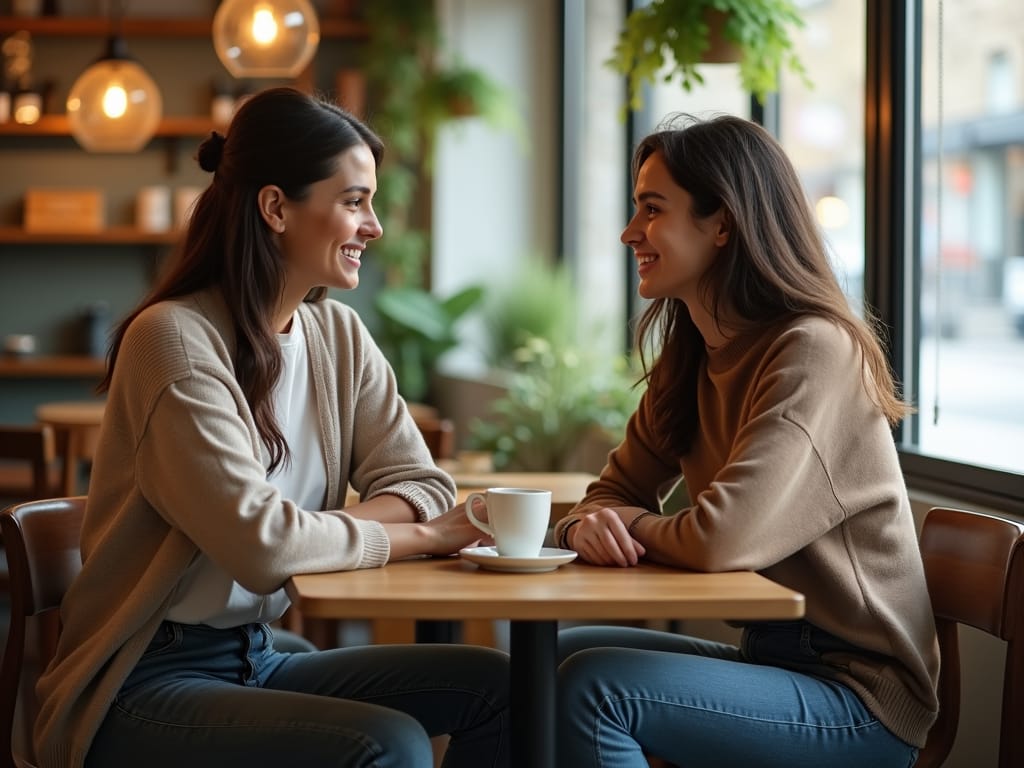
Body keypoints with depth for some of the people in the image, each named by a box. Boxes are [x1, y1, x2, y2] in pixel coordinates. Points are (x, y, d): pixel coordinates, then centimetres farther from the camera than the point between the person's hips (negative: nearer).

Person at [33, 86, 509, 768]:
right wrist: (418, 535, -12)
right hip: (143, 685, -8)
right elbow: (261, 543, -26)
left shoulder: (338, 334, 7)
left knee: (496, 684, -8)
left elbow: (422, 484, 1)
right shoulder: (175, 338, -17)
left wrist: (320, 533, -19)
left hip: (259, 659, 8)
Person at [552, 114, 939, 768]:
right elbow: (617, 492, 12)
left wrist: (630, 524, -7)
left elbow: (720, 541, -29)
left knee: (592, 687, -22)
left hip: (860, 700, -8)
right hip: (773, 654, 8)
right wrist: (589, 524, -13)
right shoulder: (688, 356, 8)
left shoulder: (814, 352, -20)